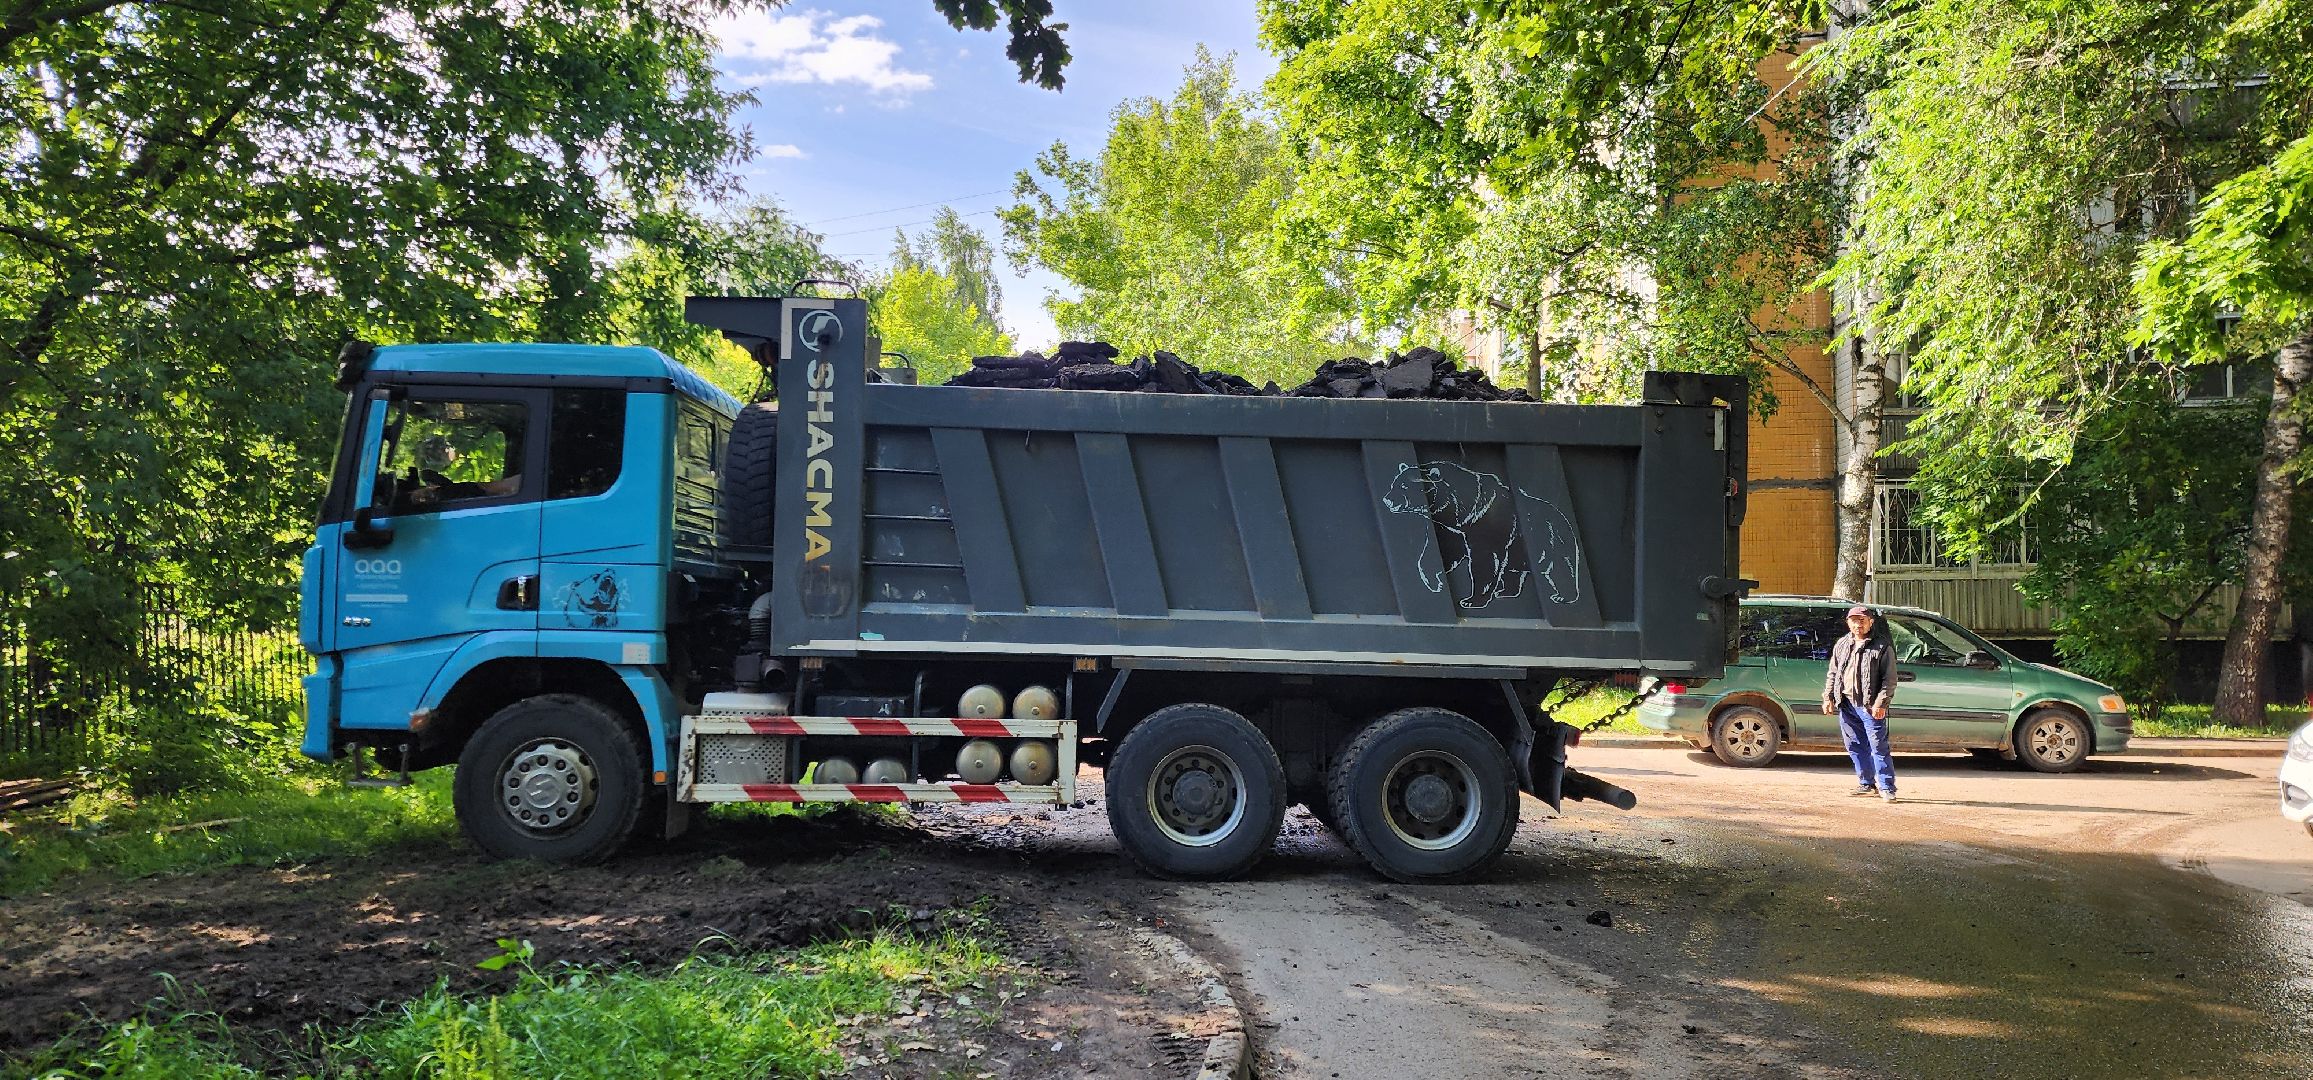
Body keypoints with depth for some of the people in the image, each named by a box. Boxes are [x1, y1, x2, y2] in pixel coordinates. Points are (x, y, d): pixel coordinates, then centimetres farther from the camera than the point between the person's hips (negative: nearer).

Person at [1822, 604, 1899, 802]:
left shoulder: (1881, 647, -2)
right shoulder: (1842, 645, 15)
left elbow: (1889, 679, -6)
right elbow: (1832, 674, 19)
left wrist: (1880, 703, -15)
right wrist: (1828, 698, 8)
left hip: (1870, 706, -6)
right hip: (1846, 705, 6)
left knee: (1879, 748, -7)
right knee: (1856, 747, 11)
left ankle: (1886, 787, -2)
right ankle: (1866, 783, 22)